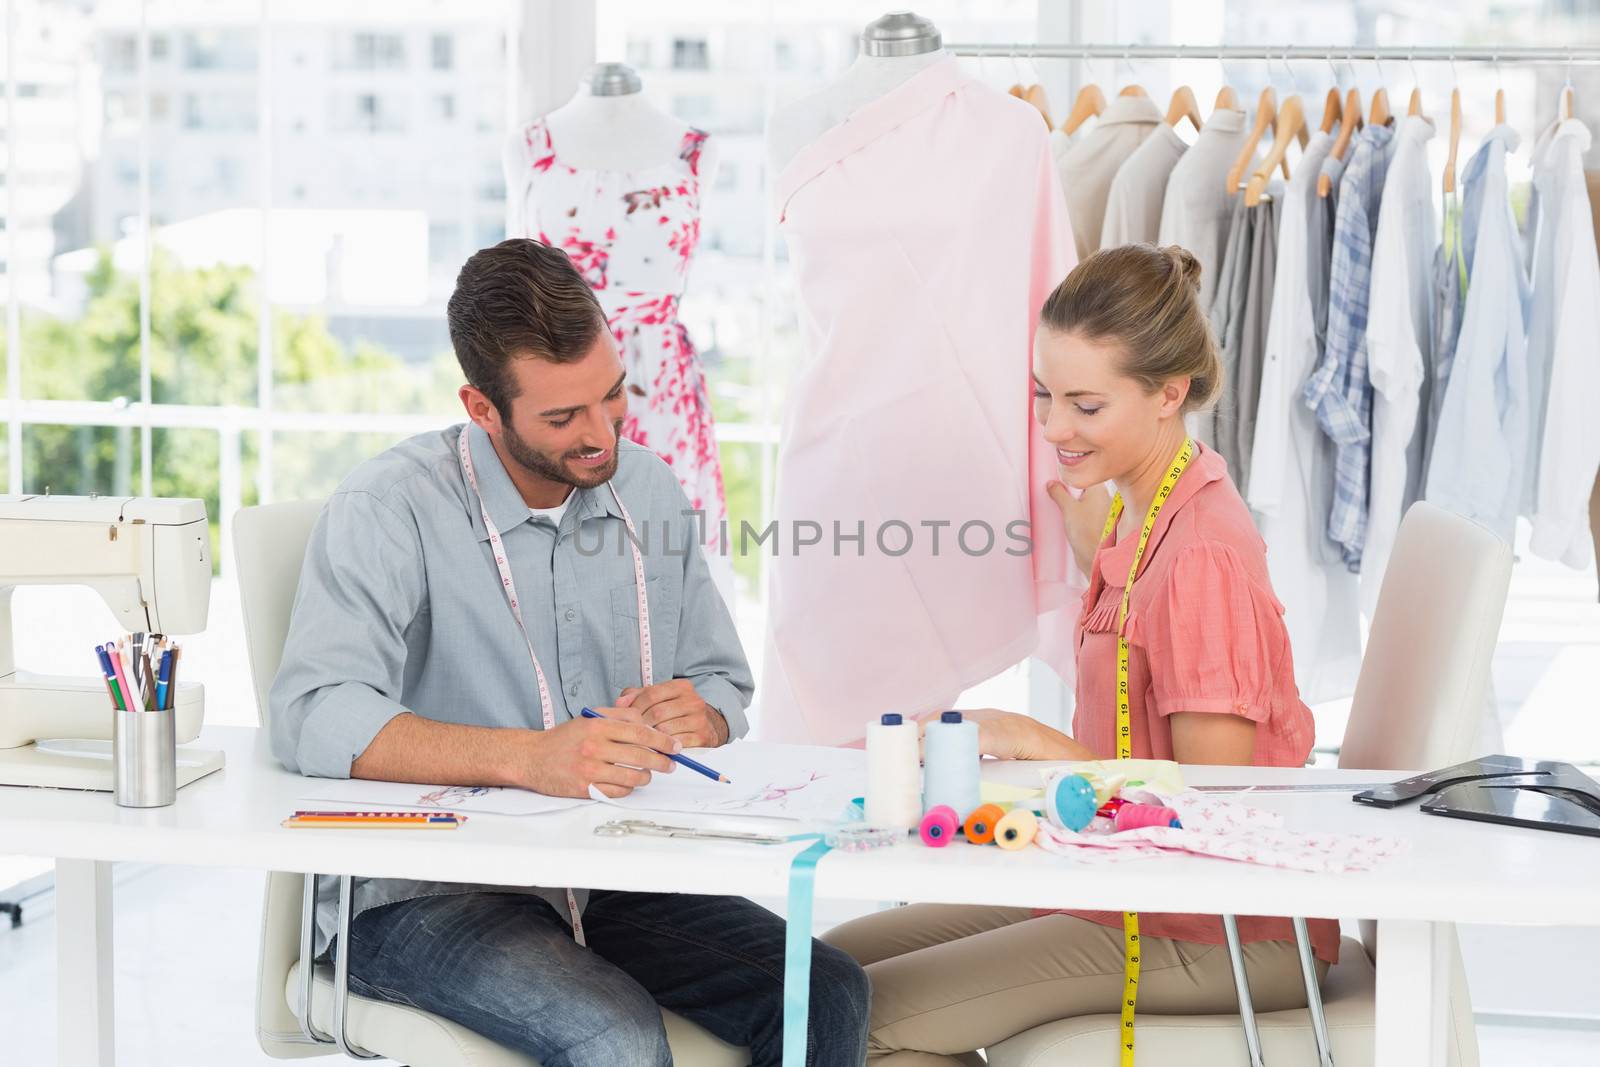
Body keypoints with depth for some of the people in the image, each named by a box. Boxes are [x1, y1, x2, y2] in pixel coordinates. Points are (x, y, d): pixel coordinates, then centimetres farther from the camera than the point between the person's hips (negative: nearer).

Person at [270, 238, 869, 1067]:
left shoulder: (645, 488, 9)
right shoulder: (390, 509, -11)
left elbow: (722, 681, 19)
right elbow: (315, 717, -24)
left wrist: (696, 714, -6)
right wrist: (530, 758, -36)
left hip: (610, 877, 5)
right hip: (422, 896, -5)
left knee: (827, 994, -18)